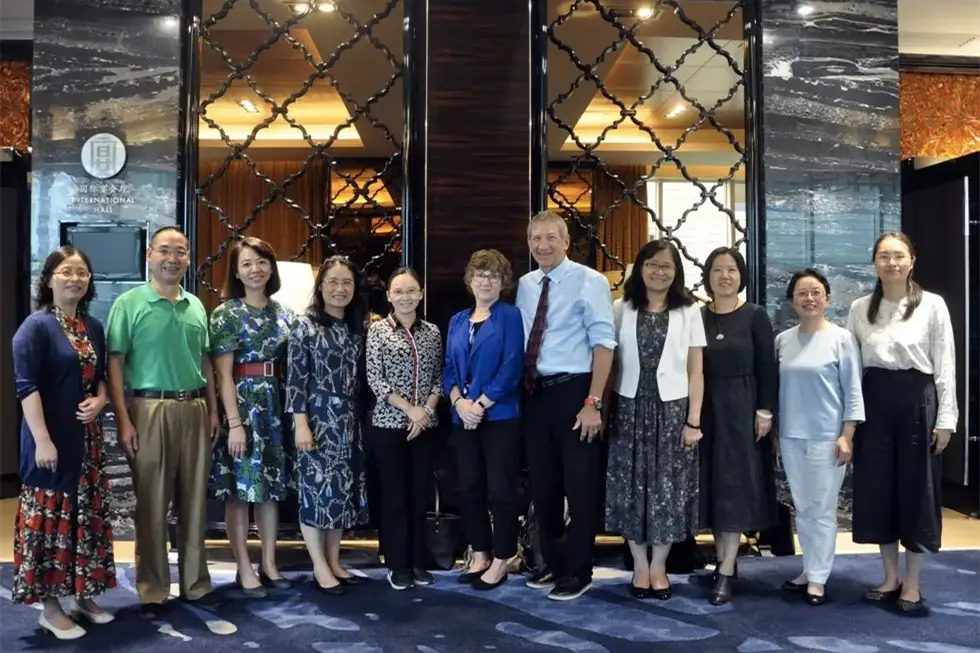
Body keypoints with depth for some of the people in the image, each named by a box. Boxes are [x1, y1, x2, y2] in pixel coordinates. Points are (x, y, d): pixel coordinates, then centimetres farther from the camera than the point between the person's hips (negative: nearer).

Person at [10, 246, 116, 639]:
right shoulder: (36, 326, -10)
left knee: (88, 514, 13)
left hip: (87, 436, 7)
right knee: (50, 515, 1)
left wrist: (100, 400, -5)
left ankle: (84, 595, 27)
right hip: (52, 437, -7)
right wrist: (42, 440, -20)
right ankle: (51, 609, 13)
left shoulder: (94, 327, 10)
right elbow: (26, 387, -15)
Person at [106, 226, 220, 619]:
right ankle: (152, 590, 17)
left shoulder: (196, 306, 12)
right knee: (151, 505, 3)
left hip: (194, 409, 4)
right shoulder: (129, 303, -3)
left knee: (194, 502, 11)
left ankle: (196, 583, 23)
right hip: (150, 409, -4)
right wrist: (123, 420, -12)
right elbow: (114, 365, -6)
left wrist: (212, 409, 11)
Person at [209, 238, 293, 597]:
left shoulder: (282, 312, 9)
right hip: (241, 404, -5)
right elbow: (223, 374, -10)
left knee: (272, 485, 11)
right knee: (239, 489, 0)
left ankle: (269, 563, 22)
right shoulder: (226, 314, -5)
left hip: (275, 405, 5)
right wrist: (235, 423, -17)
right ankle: (244, 569, 11)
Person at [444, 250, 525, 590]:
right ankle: (479, 555, 24)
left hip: (500, 416, -5)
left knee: (500, 489, 1)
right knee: (470, 489, 11)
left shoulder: (510, 316, -3)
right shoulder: (457, 321, 14)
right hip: (463, 417, 6)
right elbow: (448, 369, 10)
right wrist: (459, 402, -8)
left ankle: (500, 561, 13)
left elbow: (511, 368, -12)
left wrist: (481, 405, -14)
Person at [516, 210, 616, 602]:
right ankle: (553, 564, 31)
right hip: (536, 393, 6)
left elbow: (604, 343, -13)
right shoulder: (525, 286, 9)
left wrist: (593, 402, -19)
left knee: (580, 485, 5)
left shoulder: (589, 281, -8)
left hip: (574, 391, -6)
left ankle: (578, 572, 19)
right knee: (542, 485, 15)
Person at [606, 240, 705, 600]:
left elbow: (695, 372, 2)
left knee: (668, 489, 4)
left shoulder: (688, 312, 2)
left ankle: (659, 567, 21)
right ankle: (640, 566, 20)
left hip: (671, 409, 0)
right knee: (631, 488, 5)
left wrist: (694, 420, -3)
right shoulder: (621, 310, 3)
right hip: (630, 408, 1)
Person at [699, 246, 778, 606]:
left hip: (741, 408, -3)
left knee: (735, 484, -2)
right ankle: (723, 560, 21)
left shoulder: (755, 315, -1)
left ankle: (726, 573, 1)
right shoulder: (697, 316, 5)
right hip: (705, 408, 3)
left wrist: (765, 410, -11)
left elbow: (767, 367, -4)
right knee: (711, 484, 8)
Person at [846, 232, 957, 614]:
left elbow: (945, 365, -3)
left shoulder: (932, 305, -3)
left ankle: (912, 585, 17)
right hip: (874, 400, 3)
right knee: (877, 488, 8)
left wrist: (945, 417, -6)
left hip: (916, 399, -3)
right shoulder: (859, 308, 6)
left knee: (916, 488, 4)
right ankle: (890, 577, 23)